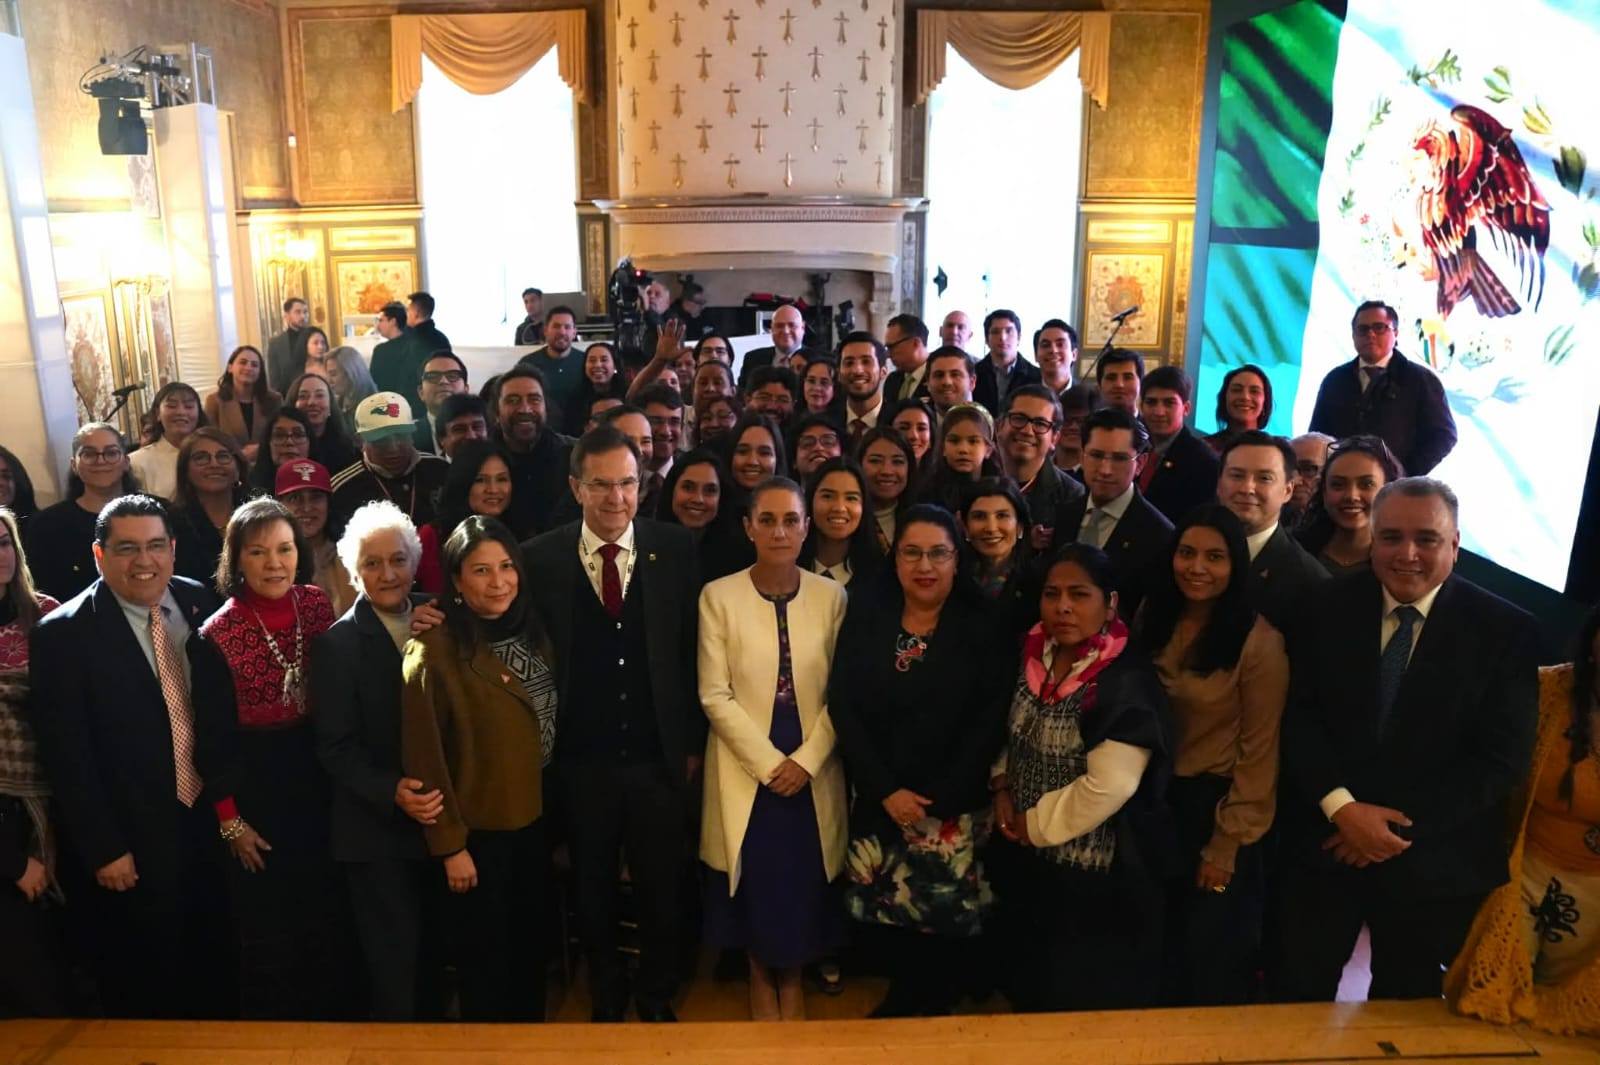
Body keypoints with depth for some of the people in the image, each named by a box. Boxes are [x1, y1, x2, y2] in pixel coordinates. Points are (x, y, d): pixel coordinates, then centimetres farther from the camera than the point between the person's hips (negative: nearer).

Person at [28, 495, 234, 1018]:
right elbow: (68, 759, -11)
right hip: (132, 847, -4)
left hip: (211, 824, 4)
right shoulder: (64, 635, -12)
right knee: (144, 996, 14)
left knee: (216, 979, 19)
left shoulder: (203, 606, 1)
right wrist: (103, 850, -11)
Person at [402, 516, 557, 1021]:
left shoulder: (533, 635, 1)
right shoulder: (433, 651, -18)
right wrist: (449, 845, -13)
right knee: (485, 963, 13)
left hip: (534, 822, 6)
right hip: (477, 833, -6)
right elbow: (424, 758, -16)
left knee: (531, 954, 20)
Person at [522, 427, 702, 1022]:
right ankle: (606, 998, 41)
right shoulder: (541, 559, -4)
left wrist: (693, 742, -1)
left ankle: (657, 998, 39)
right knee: (592, 891, 18)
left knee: (663, 891, 14)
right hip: (581, 761, 0)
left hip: (659, 759, 0)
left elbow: (693, 653, -1)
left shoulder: (676, 550, -4)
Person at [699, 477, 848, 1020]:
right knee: (756, 880, 9)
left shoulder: (831, 595, -2)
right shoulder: (718, 596, -7)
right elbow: (714, 695, -9)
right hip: (746, 766, -1)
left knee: (805, 880, 11)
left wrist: (806, 760, -12)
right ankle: (760, 976, 36)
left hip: (812, 769, 1)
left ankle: (793, 978, 37)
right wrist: (768, 763, -13)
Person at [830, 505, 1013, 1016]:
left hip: (954, 808, -2)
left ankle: (932, 1007, 35)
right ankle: (901, 999, 41)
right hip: (879, 802, 2)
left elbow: (989, 723, -10)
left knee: (946, 914, 8)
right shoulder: (865, 616, -1)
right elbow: (842, 705, -6)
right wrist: (887, 791, -13)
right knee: (891, 909, 14)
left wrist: (934, 801, -15)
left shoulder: (982, 629, -6)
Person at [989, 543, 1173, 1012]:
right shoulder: (1034, 657, 0)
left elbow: (1107, 788, -27)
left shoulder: (1127, 682, -22)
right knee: (1030, 986, 24)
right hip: (1026, 861, 7)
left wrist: (1034, 824, -15)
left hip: (1092, 876, -7)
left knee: (1084, 1000, 12)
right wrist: (1002, 787, -2)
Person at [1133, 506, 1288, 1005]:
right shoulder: (1152, 620, -2)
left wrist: (1226, 847, -11)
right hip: (1153, 801, 5)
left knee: (1212, 963, 11)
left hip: (1216, 806, -5)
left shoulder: (1259, 642, -17)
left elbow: (1257, 755, -13)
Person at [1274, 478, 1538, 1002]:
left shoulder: (1506, 630, -6)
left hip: (1430, 861, -1)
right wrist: (1342, 807, -17)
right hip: (1324, 843, 1)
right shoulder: (1331, 607, -1)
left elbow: (1500, 758, -10)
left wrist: (1400, 826, -15)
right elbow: (1299, 715, -4)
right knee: (1297, 999, 11)